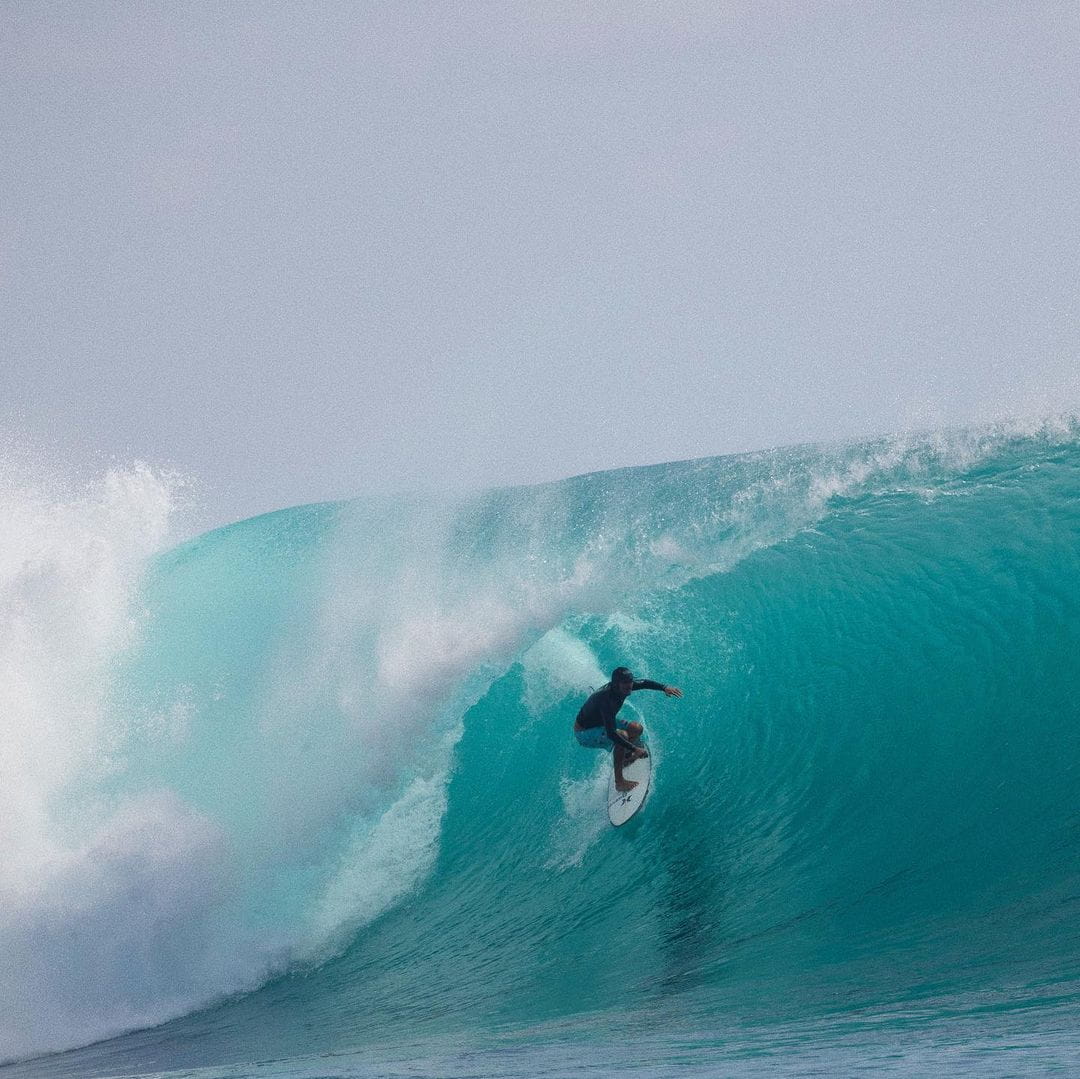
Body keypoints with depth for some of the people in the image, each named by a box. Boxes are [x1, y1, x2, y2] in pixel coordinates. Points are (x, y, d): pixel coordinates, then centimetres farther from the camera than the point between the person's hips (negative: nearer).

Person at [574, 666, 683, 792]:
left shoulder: (624, 685, -14)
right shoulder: (606, 699, -38)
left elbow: (643, 682, 7)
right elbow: (611, 734, -41)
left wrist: (664, 688, -7)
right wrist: (634, 749, -40)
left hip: (602, 724, 9)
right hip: (584, 733, -9)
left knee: (637, 728, 2)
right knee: (622, 735, -30)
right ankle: (619, 782, -24)